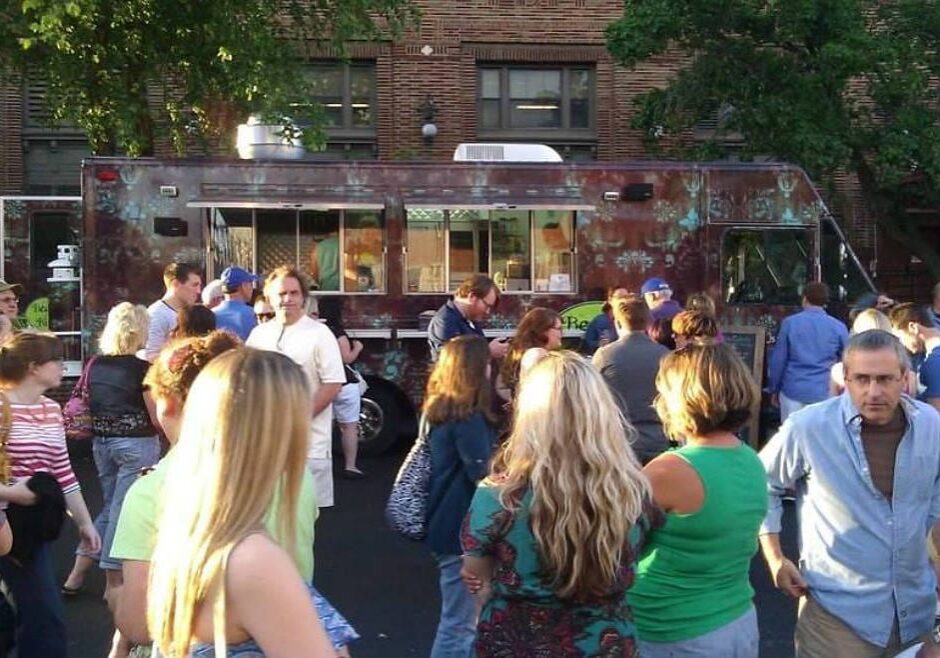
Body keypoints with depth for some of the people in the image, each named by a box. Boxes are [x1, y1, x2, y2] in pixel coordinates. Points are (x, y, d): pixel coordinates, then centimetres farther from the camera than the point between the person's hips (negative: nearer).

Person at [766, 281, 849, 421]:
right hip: (823, 393, 1)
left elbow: (778, 359, 0)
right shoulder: (838, 327, 2)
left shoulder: (789, 323, -1)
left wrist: (773, 389, 9)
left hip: (793, 391, 0)